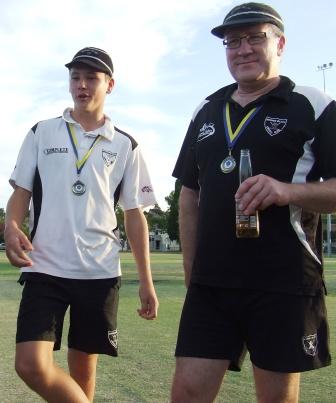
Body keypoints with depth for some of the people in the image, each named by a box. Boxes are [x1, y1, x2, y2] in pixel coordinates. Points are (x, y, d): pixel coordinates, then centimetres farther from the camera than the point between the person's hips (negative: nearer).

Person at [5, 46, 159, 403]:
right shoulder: (41, 133, 8)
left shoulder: (125, 146, 6)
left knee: (83, 369, 9)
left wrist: (146, 282, 3)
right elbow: (21, 192, 9)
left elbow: (134, 214, 7)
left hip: (100, 272, 0)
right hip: (44, 268, 0)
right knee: (31, 366, -14)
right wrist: (11, 227, -15)